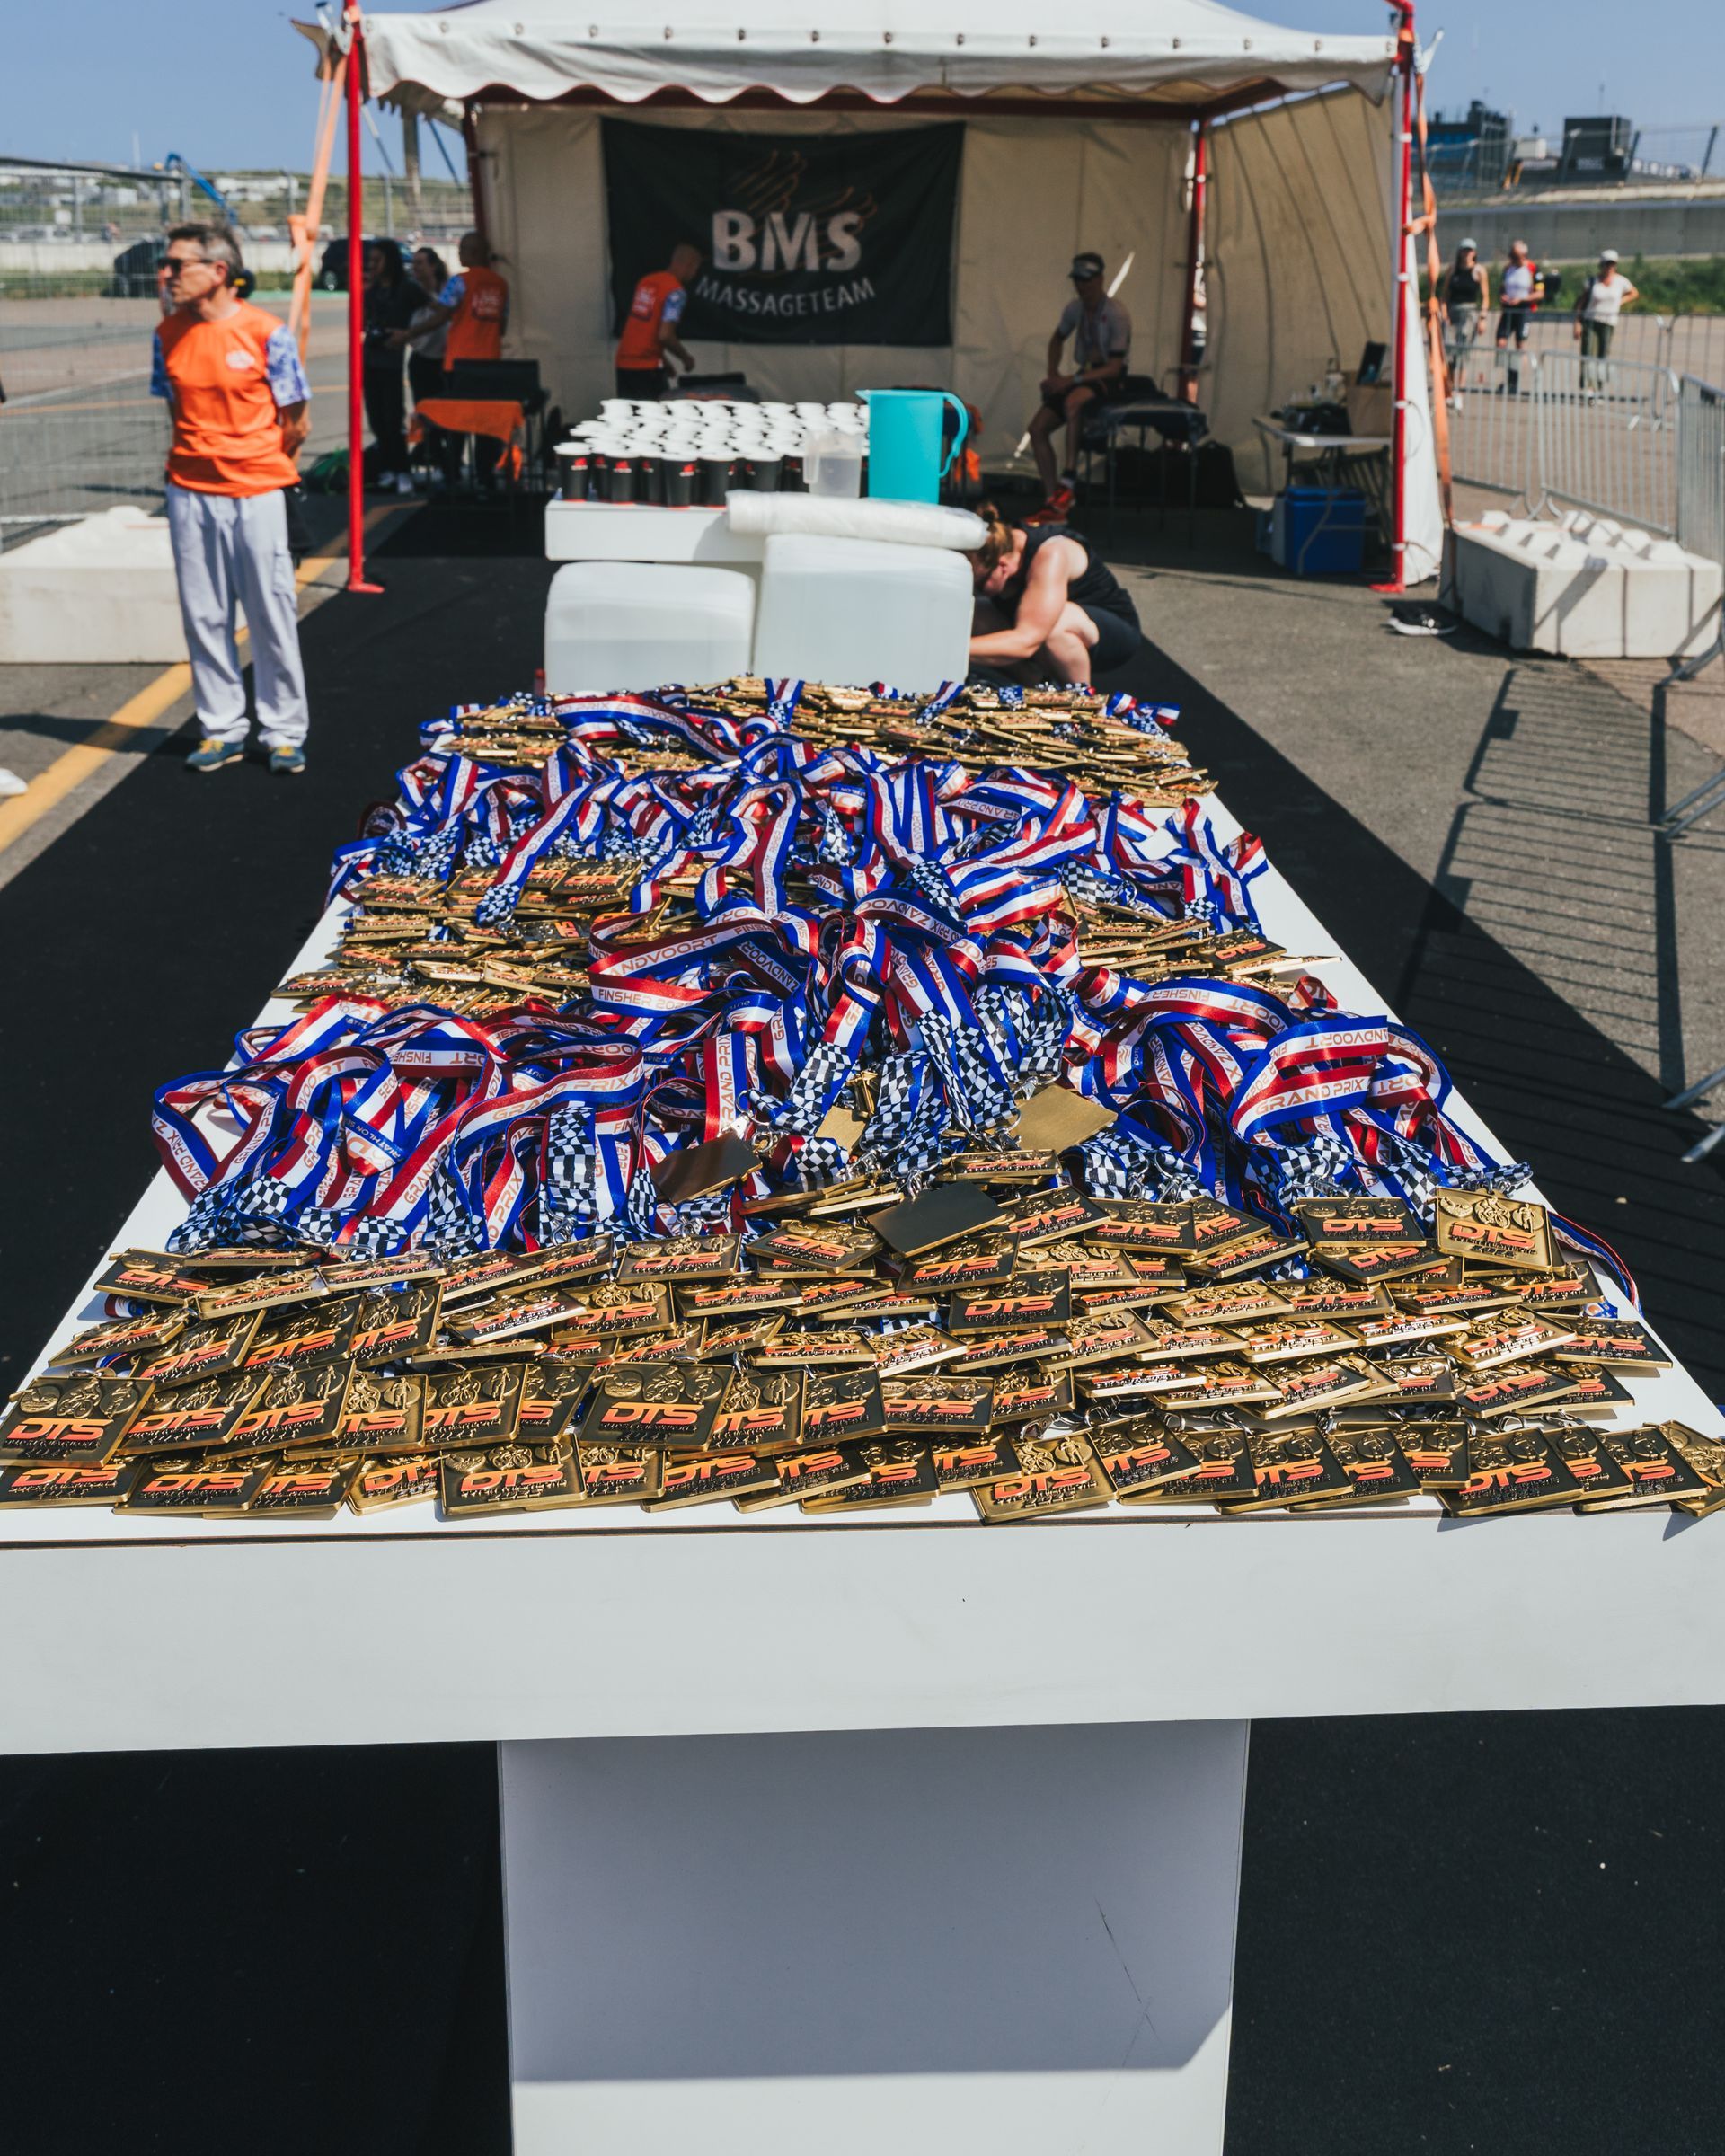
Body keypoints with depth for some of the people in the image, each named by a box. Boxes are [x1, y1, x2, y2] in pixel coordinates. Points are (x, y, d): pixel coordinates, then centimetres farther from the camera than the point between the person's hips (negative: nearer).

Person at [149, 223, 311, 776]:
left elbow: (295, 423, -2)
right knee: (203, 616, 7)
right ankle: (222, 730, 17)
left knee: (272, 614, 1)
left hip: (255, 491, -4)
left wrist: (252, 461, 6)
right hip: (190, 492, 4)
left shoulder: (265, 332, -8)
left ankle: (284, 732, 12)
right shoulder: (169, 333, 6)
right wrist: (198, 459, 10)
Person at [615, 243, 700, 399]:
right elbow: (665, 335, -19)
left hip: (624, 362, 7)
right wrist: (686, 357, -3)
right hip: (646, 366, -7)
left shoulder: (647, 281, 13)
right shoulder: (675, 292, -12)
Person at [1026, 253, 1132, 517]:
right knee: (1038, 428, -8)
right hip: (1083, 374, 7)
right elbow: (1057, 339, 22)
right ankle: (1053, 502, -6)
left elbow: (1115, 367, -20)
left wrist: (1072, 380, -27)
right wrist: (1052, 373, 5)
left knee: (1072, 401, -39)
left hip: (1110, 379, -7)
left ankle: (1069, 477, -33)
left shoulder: (1117, 315, -17)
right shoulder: (1075, 307, 2)